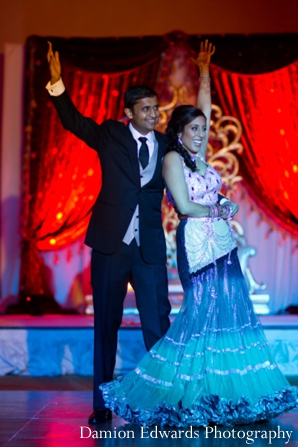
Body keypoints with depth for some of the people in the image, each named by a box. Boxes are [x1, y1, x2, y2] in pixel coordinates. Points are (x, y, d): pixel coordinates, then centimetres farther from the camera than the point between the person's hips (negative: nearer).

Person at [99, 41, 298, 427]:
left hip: (221, 242, 8)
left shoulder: (198, 155, 14)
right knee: (203, 313, -8)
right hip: (197, 243, -8)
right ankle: (193, 394, 1)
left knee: (231, 312, 3)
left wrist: (204, 71, 20)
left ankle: (226, 393, 8)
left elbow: (205, 106, 19)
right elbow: (184, 206, -12)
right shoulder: (172, 158, -5)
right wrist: (217, 211, -1)